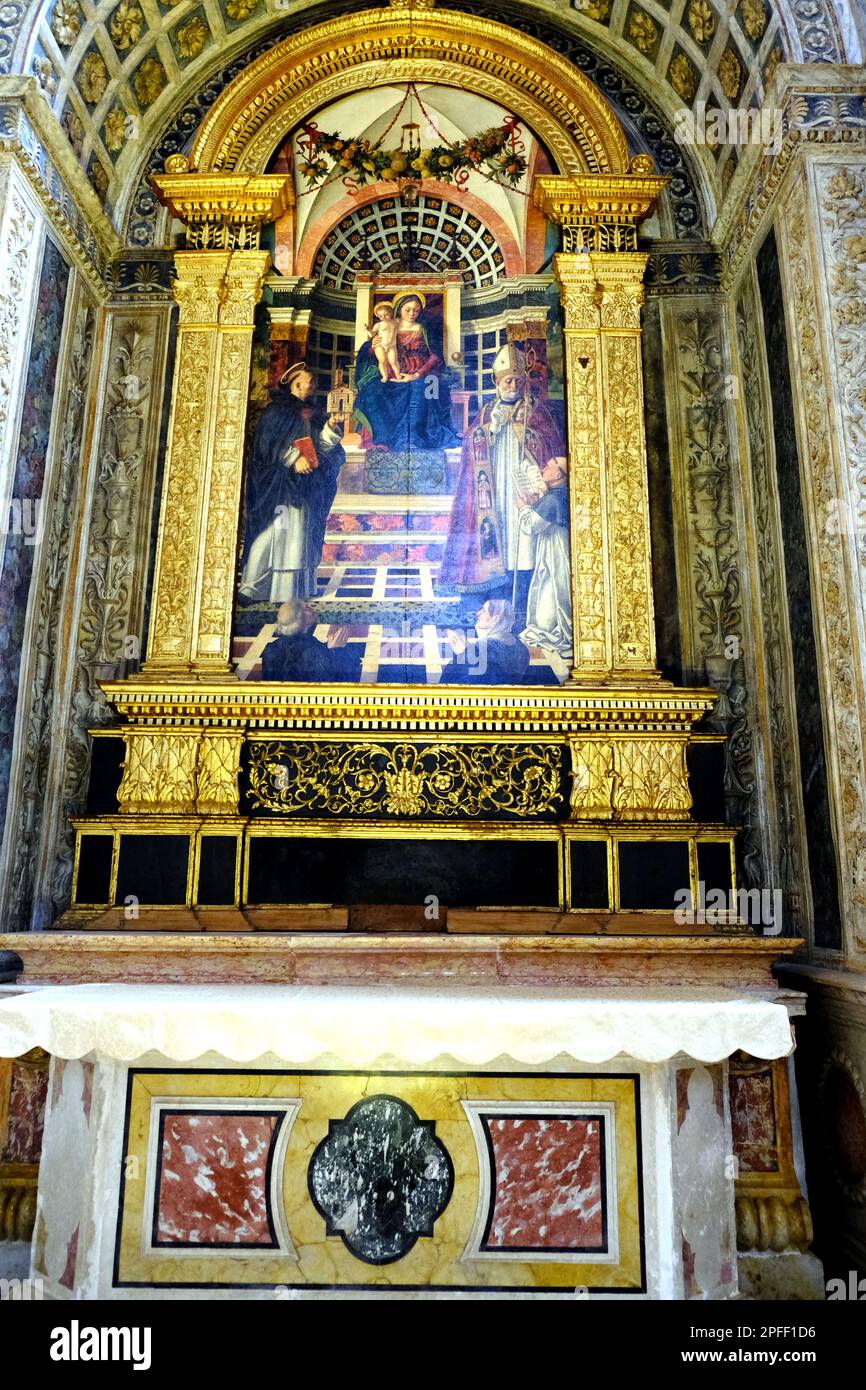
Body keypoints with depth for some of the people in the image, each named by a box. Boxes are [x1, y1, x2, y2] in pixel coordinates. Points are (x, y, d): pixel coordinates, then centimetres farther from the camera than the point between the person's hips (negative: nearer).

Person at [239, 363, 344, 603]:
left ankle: (293, 589, 0)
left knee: (300, 534, 0)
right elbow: (268, 442, -7)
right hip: (279, 482, -5)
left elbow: (328, 452, 12)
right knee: (277, 531, -11)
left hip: (304, 486, 5)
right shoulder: (278, 410, 4)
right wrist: (293, 458, -19)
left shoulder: (315, 417, 20)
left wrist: (328, 431, -5)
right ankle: (257, 587, -9)